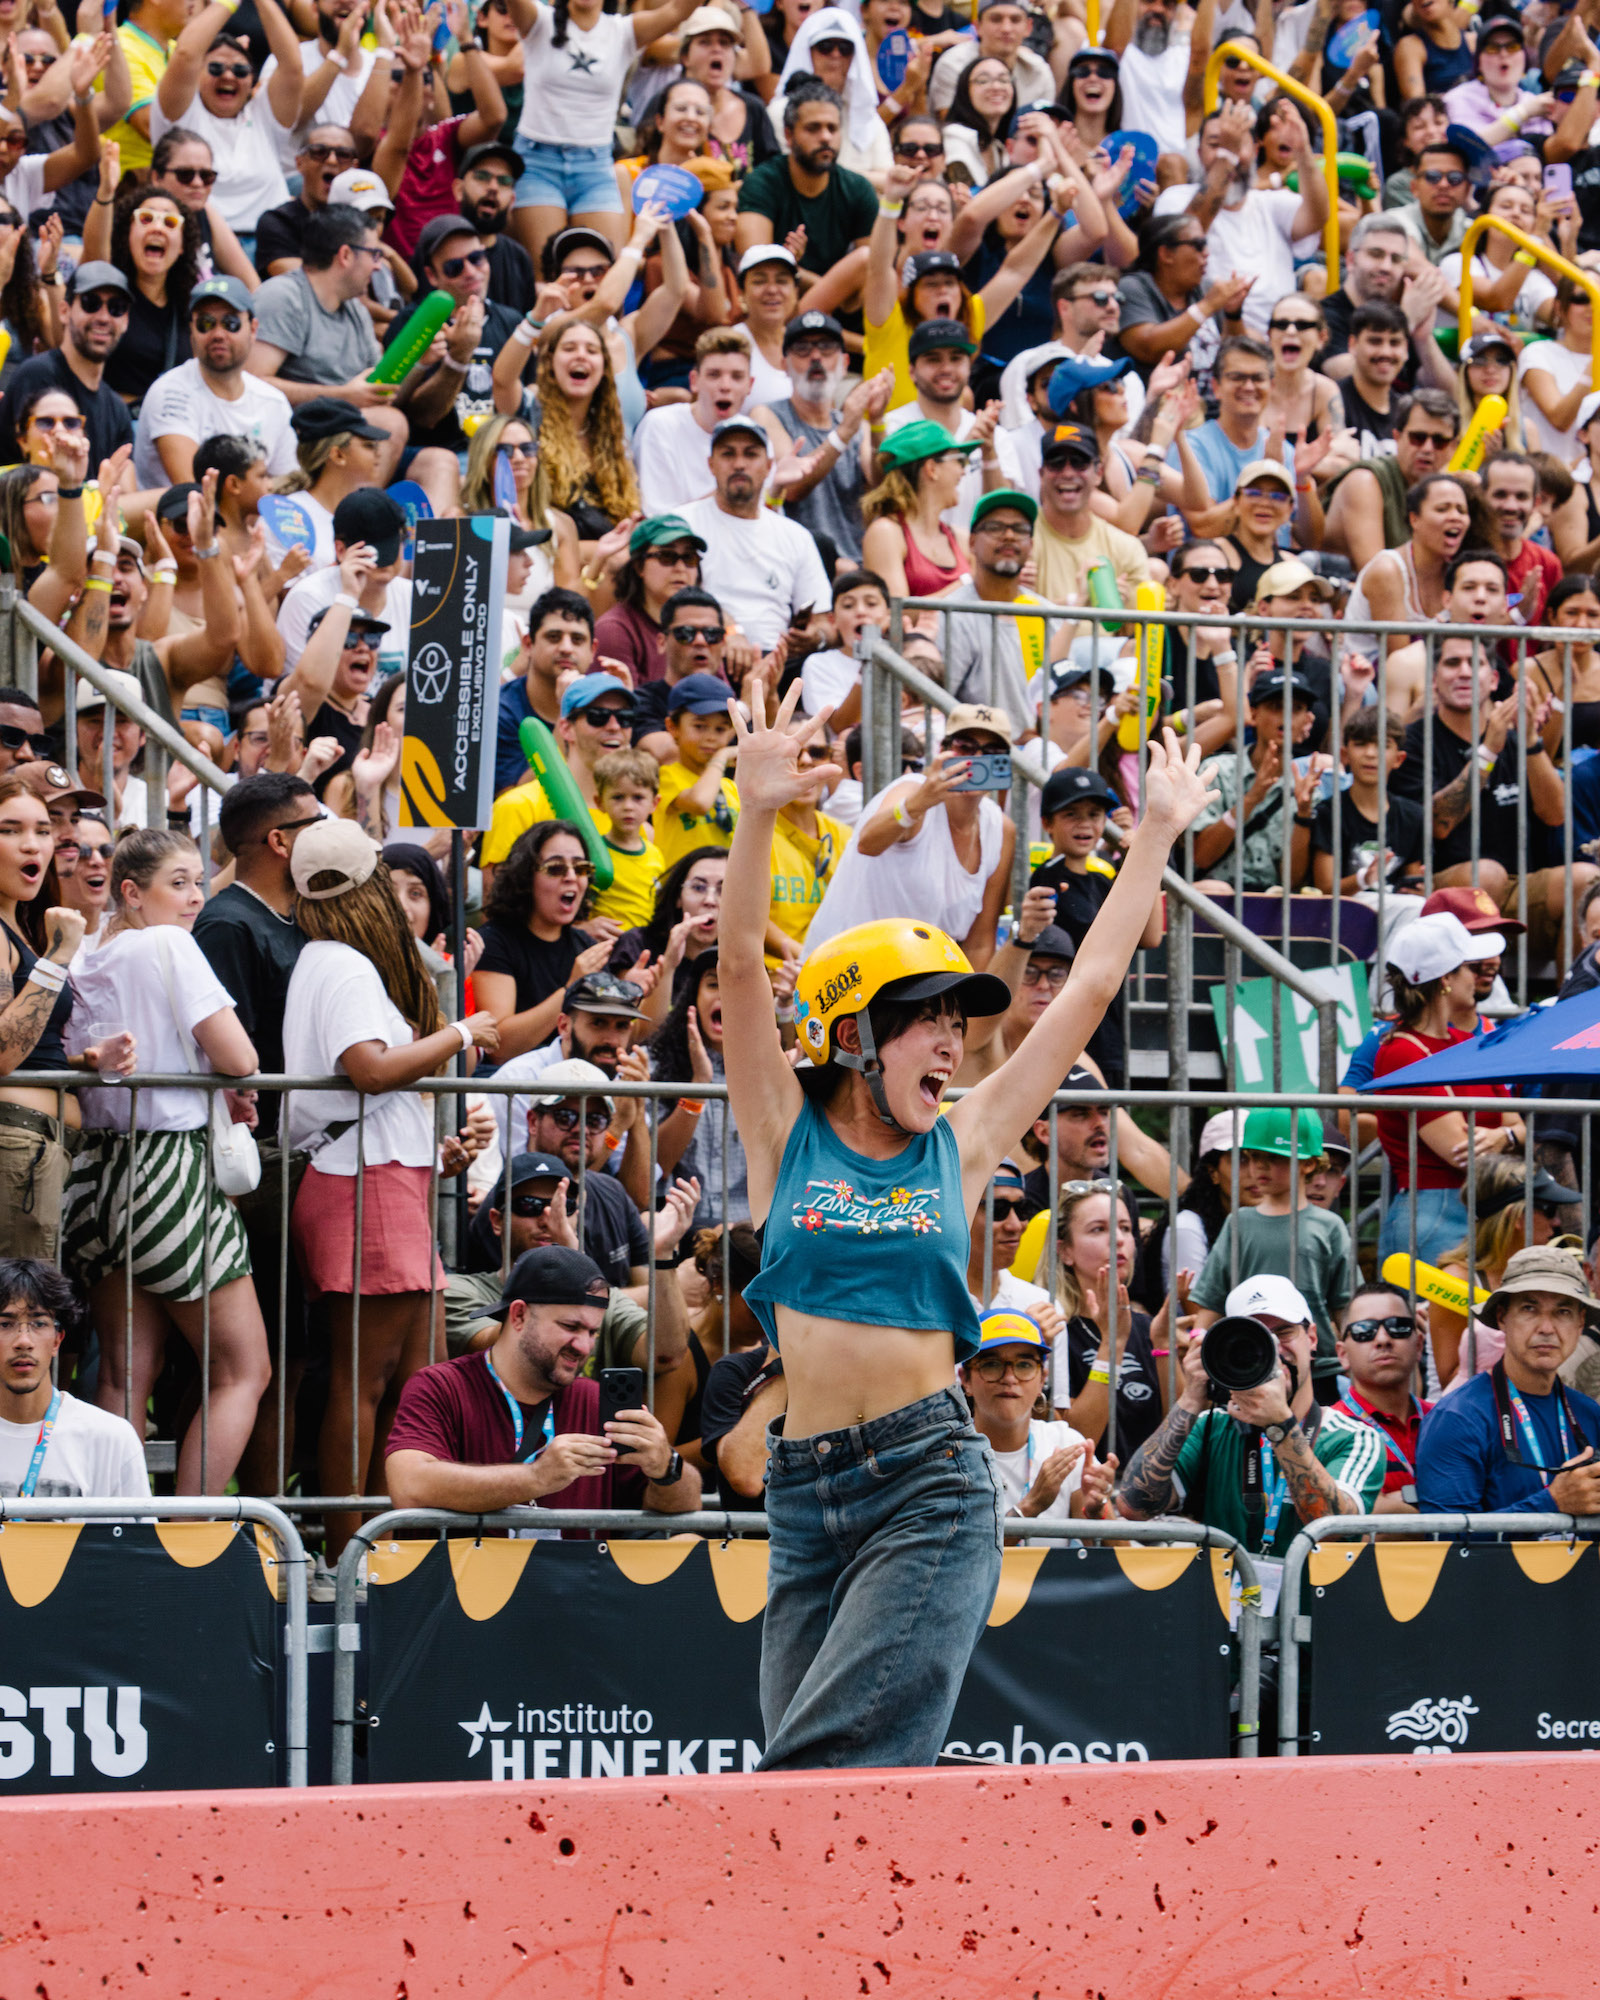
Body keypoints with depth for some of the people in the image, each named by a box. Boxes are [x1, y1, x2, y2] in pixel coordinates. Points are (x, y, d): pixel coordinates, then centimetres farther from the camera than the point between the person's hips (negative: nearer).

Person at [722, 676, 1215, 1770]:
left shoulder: (958, 1146, 11)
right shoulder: (789, 1135, 8)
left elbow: (1090, 989, 15)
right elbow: (743, 964, -4)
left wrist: (1158, 833, 19)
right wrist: (758, 814, -16)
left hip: (934, 1483, -1)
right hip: (809, 1490, 1)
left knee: (832, 1763, -15)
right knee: (818, 1776, 2)